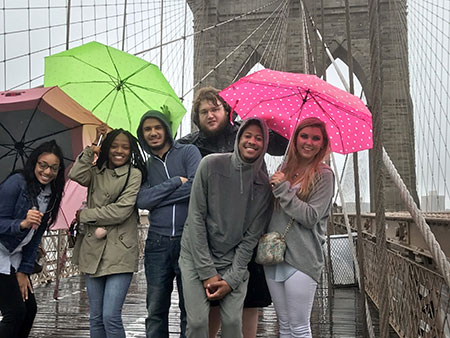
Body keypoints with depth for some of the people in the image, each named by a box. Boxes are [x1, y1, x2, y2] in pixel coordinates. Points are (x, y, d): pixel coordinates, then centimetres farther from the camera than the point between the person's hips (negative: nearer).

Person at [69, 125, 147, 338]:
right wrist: (92, 148, -6)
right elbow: (75, 175, -8)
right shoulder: (96, 172, 13)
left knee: (111, 317, -10)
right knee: (96, 318, 12)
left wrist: (84, 214, -3)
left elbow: (121, 210, -12)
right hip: (93, 250, 5)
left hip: (119, 253, -5)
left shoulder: (134, 174, -2)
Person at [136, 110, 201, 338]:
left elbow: (198, 186, -13)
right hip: (157, 244, 3)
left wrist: (157, 196, -6)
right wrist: (176, 182, -9)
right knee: (155, 312, 9)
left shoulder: (187, 152, 3)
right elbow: (142, 200, -4)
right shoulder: (145, 167, 12)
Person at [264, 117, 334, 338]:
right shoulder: (285, 171, 12)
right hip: (273, 255, 6)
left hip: (301, 259, -5)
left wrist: (283, 189, -15)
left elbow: (311, 217, -14)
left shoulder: (323, 175, -4)